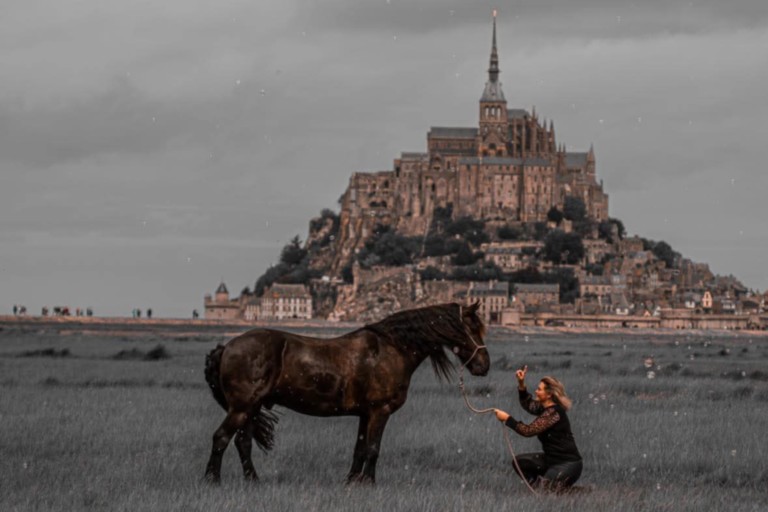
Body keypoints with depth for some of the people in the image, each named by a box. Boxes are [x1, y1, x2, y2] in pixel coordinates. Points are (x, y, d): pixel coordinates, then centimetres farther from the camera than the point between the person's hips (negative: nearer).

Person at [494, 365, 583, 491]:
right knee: (520, 461, 7)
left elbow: (528, 430, -23)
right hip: (553, 459, 9)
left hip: (568, 464, -9)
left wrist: (507, 419, -16)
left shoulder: (553, 412, -22)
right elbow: (528, 404, 25)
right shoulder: (545, 407, 7)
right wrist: (521, 384, 12)